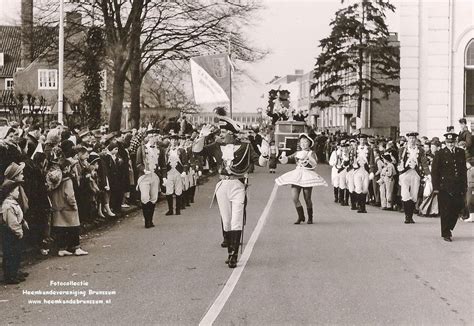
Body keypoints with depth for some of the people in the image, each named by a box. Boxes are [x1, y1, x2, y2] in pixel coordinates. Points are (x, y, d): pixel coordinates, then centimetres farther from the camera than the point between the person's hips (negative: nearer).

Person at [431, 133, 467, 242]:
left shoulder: (461, 153, 10)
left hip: (458, 187, 4)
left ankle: (449, 228, 25)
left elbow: (464, 170, 14)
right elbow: (434, 171, -2)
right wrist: (435, 187, -7)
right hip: (444, 187, -4)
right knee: (445, 211, -2)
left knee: (458, 206, 2)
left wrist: (464, 185, 9)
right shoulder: (440, 154, -2)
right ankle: (446, 234, 7)